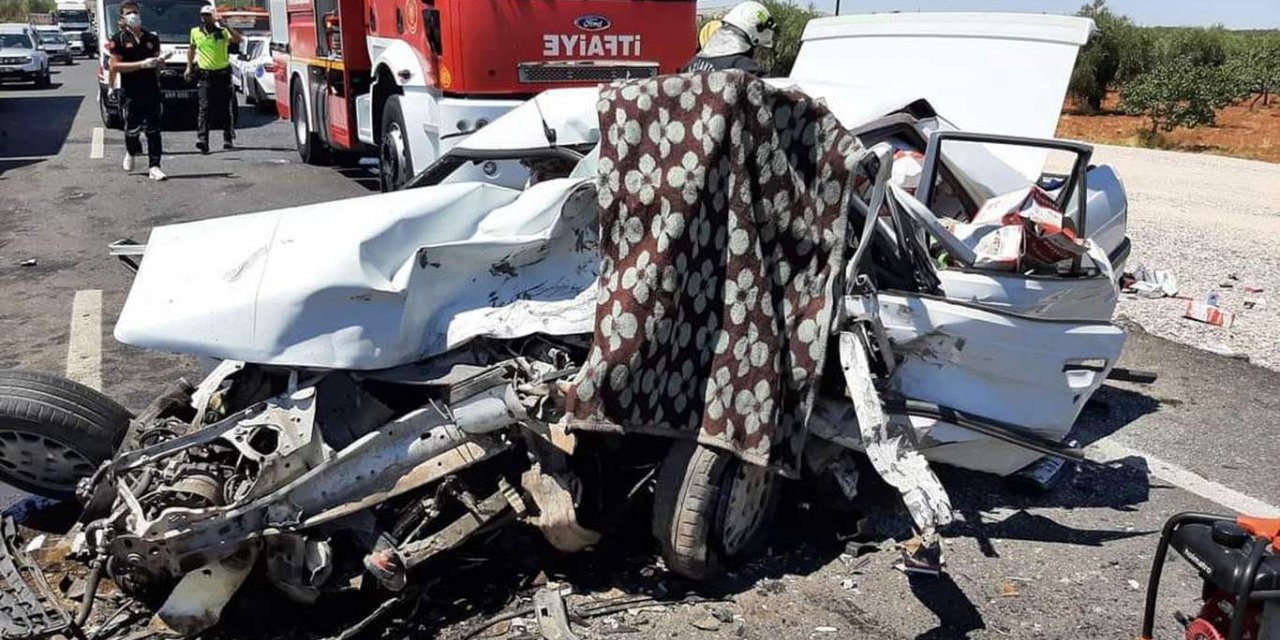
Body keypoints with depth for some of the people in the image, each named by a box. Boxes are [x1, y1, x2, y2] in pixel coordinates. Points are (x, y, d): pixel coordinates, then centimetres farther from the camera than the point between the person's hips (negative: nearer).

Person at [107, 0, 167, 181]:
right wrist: (142, 64, -17)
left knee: (153, 130, -3)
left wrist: (159, 61, -2)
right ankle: (131, 152, 36)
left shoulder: (152, 38, 11)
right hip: (130, 93, -2)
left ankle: (154, 167, -1)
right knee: (132, 129, 5)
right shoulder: (119, 39, -1)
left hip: (151, 91, 2)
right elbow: (115, 67, -8)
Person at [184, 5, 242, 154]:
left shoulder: (223, 32, 0)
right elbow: (191, 49, 24)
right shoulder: (195, 32, 9)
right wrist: (189, 67, 18)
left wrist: (225, 26, -21)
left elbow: (239, 40, -17)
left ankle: (229, 139, 16)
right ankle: (202, 140, -16)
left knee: (226, 109, 5)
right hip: (205, 76, 1)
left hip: (223, 75, -1)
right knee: (205, 109, -9)